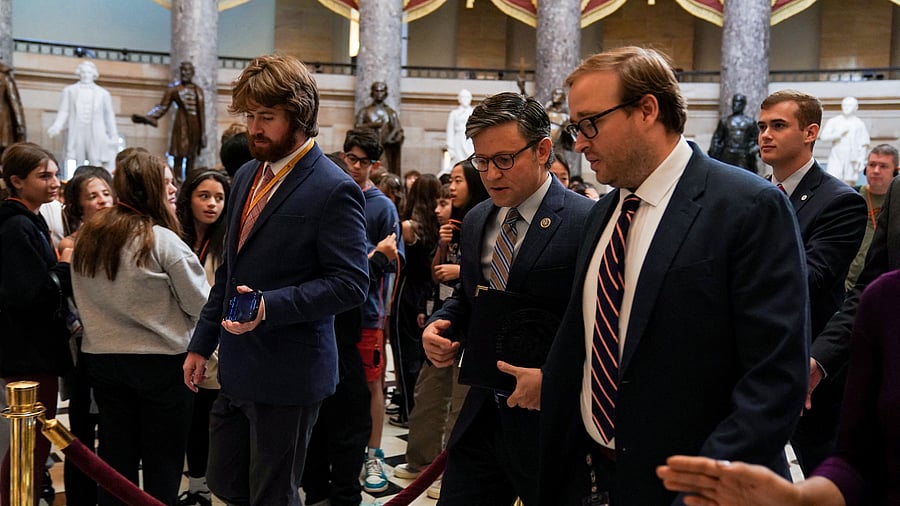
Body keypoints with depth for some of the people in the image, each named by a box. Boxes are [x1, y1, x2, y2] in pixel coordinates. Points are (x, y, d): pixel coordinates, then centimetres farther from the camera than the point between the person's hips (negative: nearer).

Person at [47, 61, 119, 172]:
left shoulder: (103, 93, 13)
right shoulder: (69, 90, 14)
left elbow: (109, 116, 14)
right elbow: (64, 111, 8)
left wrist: (113, 137, 11)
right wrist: (56, 127, -9)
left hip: (96, 135, 0)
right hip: (75, 133, 0)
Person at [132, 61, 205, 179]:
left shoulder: (199, 90, 13)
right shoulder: (174, 88, 2)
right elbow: (162, 107, -2)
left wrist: (203, 133, 12)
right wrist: (149, 117, -17)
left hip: (195, 127, 4)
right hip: (182, 125, -4)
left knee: (191, 160, 5)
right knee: (178, 159, -7)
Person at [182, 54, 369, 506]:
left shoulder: (333, 190, -15)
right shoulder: (247, 177, 10)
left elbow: (350, 283, -18)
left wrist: (269, 305, -27)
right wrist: (202, 344, 15)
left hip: (287, 376, -8)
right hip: (237, 371, 8)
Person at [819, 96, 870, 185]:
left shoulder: (860, 124, 7)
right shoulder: (833, 121, 7)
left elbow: (863, 144, 6)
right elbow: (823, 136, -2)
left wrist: (861, 160, -3)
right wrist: (839, 134, -10)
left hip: (852, 160, 0)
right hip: (836, 158, 0)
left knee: (850, 183, -1)